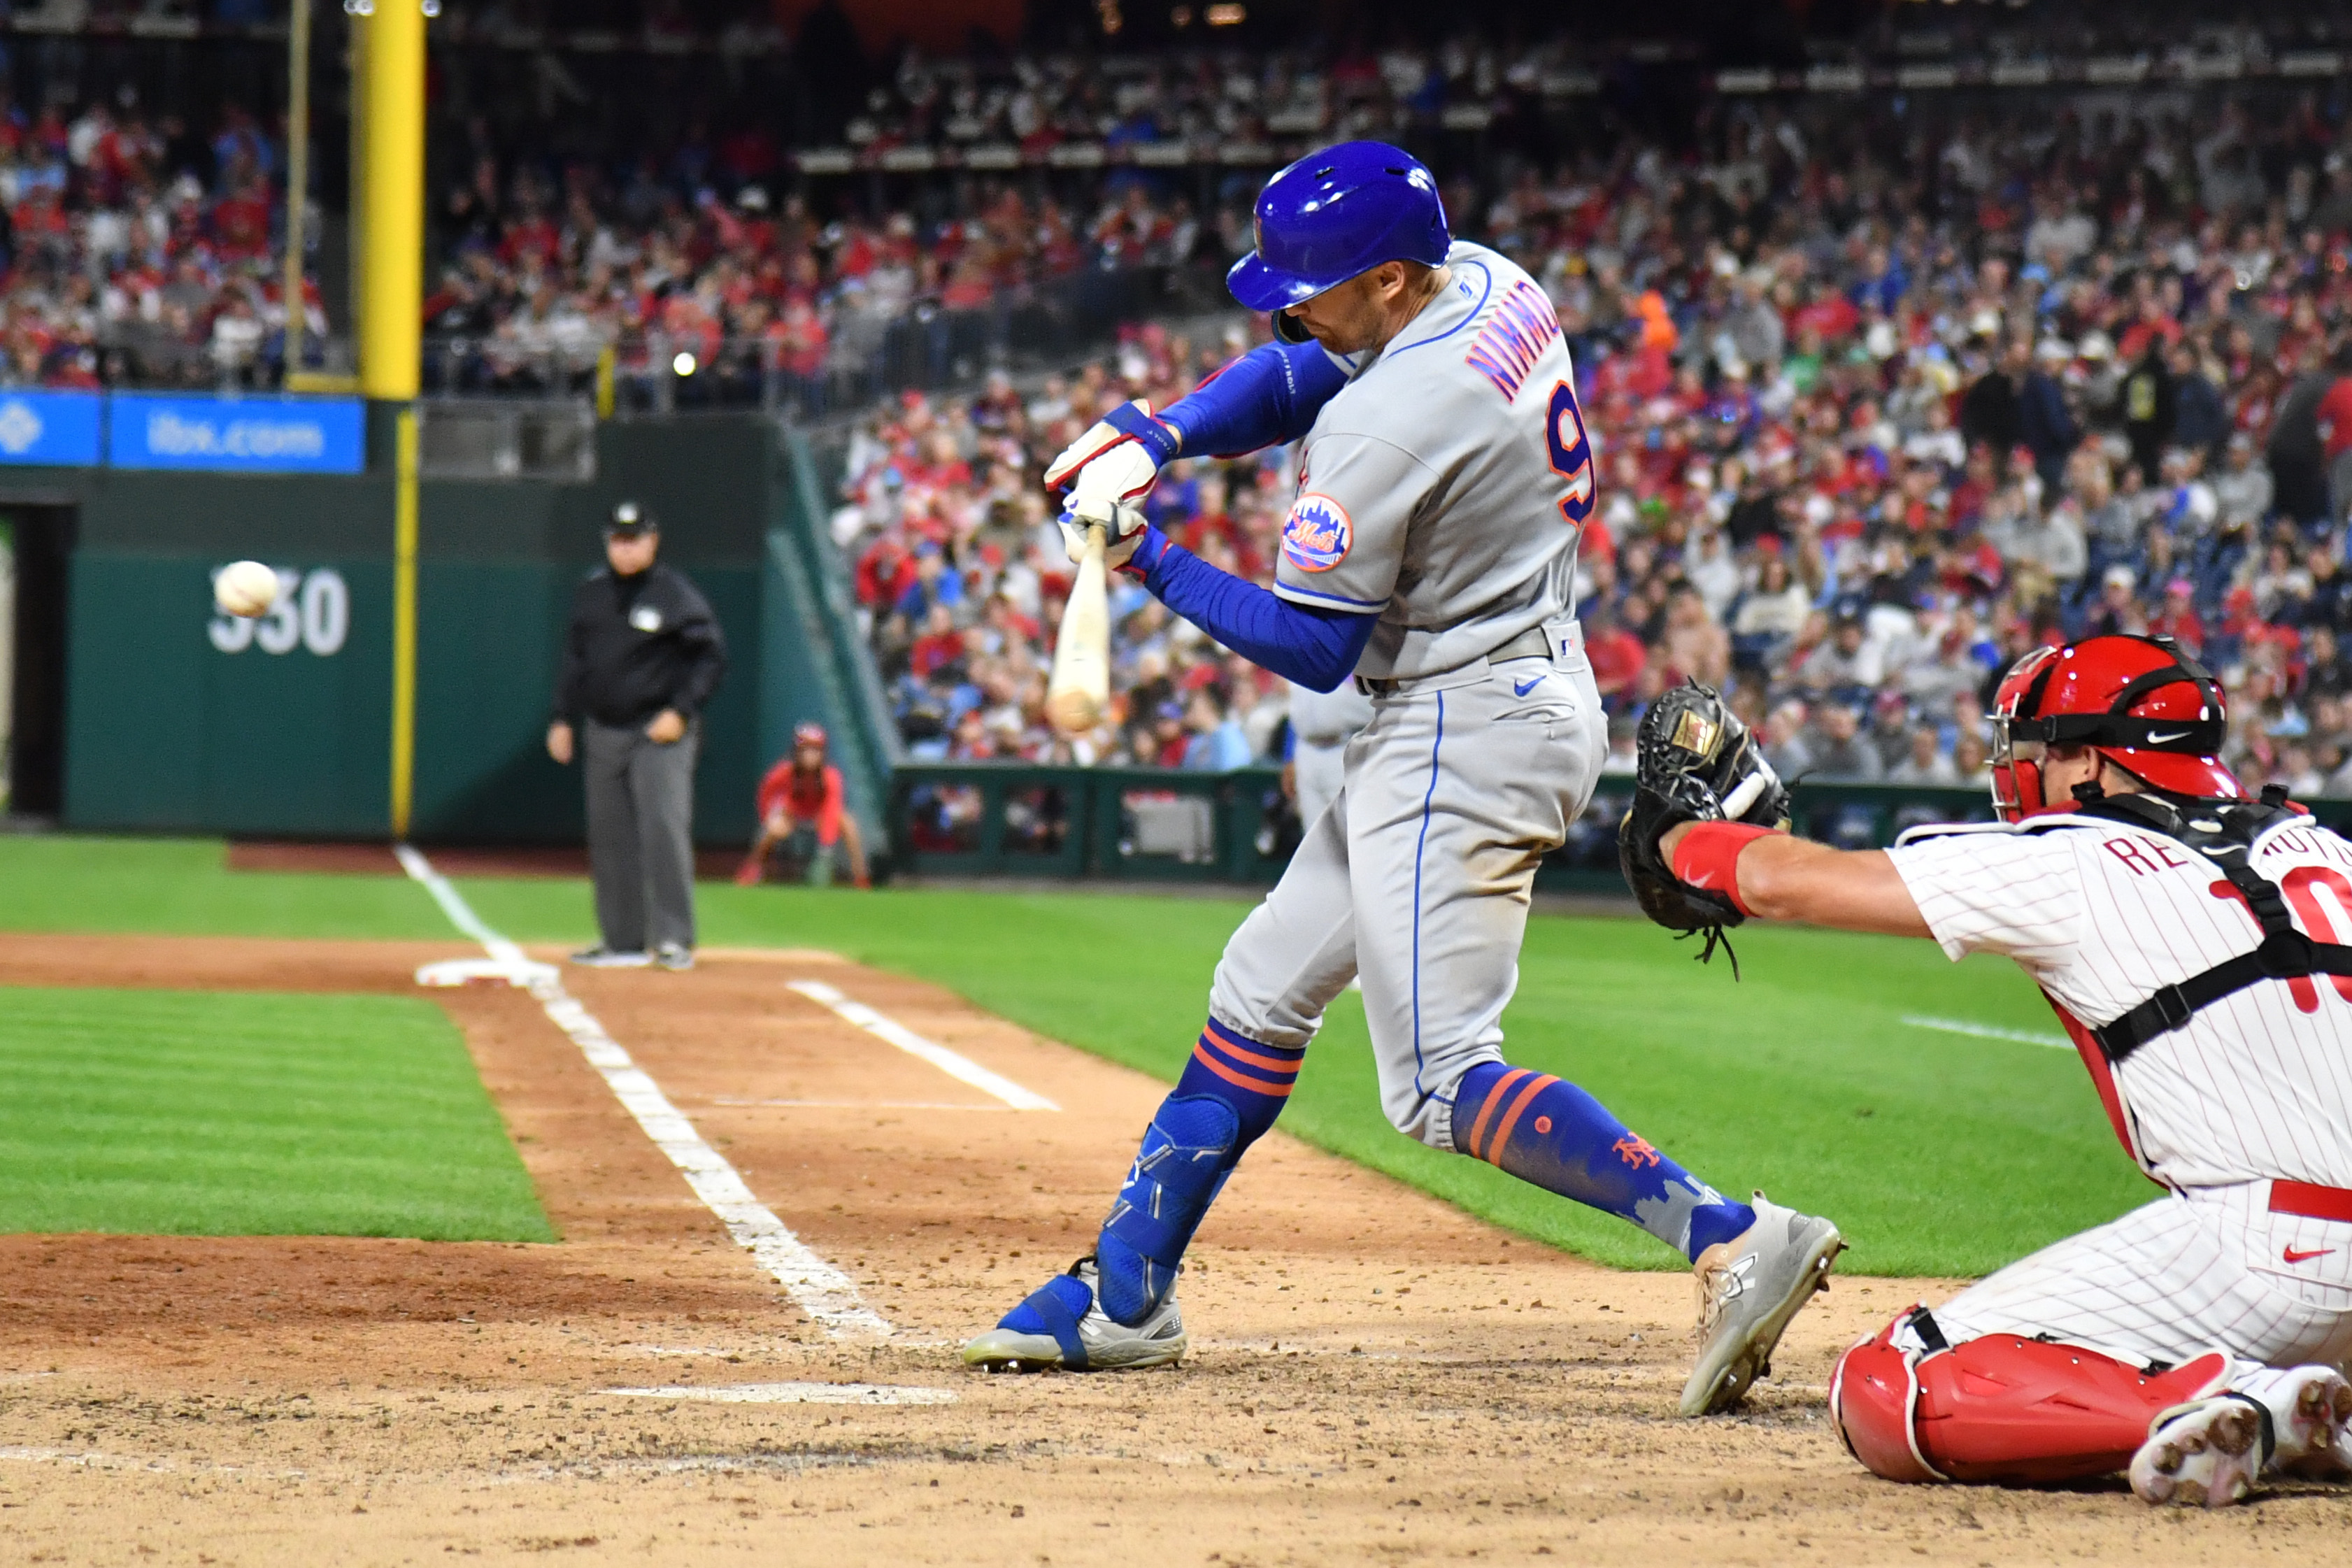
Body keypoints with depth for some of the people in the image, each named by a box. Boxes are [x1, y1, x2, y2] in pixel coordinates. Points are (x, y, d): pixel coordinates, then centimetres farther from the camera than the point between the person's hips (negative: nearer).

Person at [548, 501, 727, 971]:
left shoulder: (676, 594, -7)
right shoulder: (591, 593, 10)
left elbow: (712, 656, -7)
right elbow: (575, 661, 19)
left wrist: (681, 712, -15)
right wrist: (563, 718, 13)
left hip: (659, 730, -6)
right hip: (604, 733, 6)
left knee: (664, 829, -15)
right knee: (609, 838, 7)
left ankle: (674, 940, -13)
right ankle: (623, 941, 15)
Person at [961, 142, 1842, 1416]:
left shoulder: (1386, 425, -23)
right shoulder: (1486, 286, 4)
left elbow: (1312, 650, -15)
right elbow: (1292, 379, 18)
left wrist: (1152, 562, -6)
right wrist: (1157, 433, 1)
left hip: (1466, 734, -11)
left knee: (1439, 1081, -13)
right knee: (1264, 992, 17)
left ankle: (1727, 1237, -25)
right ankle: (1125, 1295, 24)